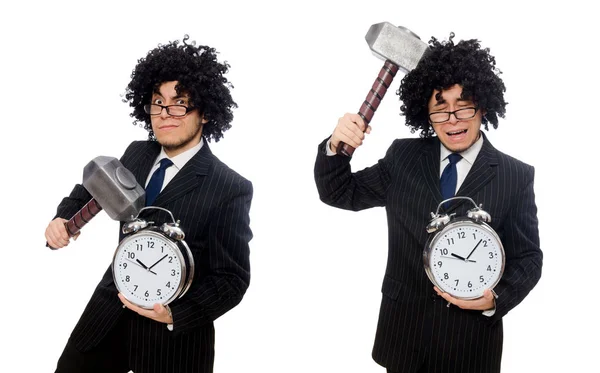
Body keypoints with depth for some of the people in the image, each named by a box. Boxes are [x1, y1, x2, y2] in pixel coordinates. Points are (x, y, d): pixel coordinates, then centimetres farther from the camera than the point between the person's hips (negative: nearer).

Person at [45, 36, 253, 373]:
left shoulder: (231, 189, -17)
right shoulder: (137, 154, 0)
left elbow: (233, 278, -14)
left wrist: (175, 315, -26)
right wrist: (64, 218, 1)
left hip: (174, 335, -6)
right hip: (108, 314, 6)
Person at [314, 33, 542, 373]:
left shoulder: (517, 176, -3)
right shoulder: (403, 157, 3)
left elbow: (528, 258, -1)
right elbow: (340, 193, 6)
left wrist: (495, 300, -19)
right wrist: (336, 147, -13)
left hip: (471, 339, -2)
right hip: (403, 332, 2)